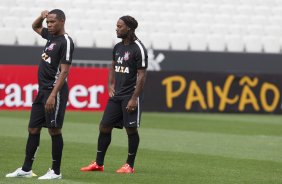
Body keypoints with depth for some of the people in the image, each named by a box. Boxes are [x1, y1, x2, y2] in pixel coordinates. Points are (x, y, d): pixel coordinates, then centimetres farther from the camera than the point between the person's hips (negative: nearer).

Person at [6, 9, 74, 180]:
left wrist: (53, 95, -24)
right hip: (42, 89, 9)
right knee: (33, 129, 9)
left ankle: (56, 171, 4)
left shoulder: (66, 41, -13)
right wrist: (42, 16, 12)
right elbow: (35, 26, 34)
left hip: (55, 91, -9)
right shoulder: (51, 35, 13)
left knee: (54, 130, -4)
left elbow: (64, 71, -19)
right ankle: (26, 169, 14)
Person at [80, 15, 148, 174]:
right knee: (104, 127, 5)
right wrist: (111, 85, 8)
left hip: (131, 95, -8)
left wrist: (134, 99, -17)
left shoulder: (138, 49, -11)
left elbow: (142, 76, -13)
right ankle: (99, 163, 13)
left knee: (131, 129, -1)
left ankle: (130, 165, 9)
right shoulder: (118, 47, 12)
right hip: (116, 95, 8)